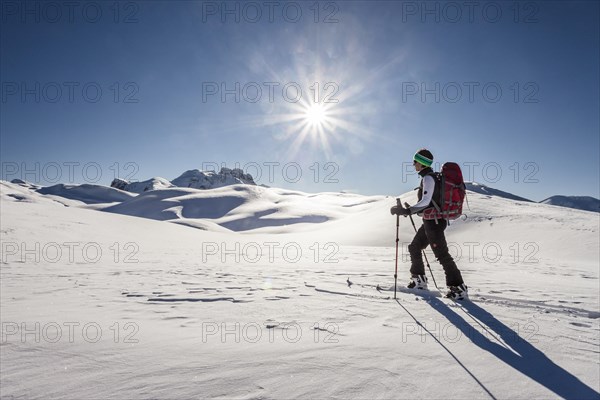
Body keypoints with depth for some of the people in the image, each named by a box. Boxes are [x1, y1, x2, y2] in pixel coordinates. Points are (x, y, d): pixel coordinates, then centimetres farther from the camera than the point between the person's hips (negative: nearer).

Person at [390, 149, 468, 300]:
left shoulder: (428, 178, -15)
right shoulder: (431, 177, 14)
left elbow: (425, 202, -25)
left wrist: (406, 211, -29)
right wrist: (409, 210, 20)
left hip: (433, 221, -10)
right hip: (431, 220, 10)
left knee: (442, 254, -6)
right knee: (414, 248, 17)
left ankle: (459, 288, 2)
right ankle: (419, 280, 27)